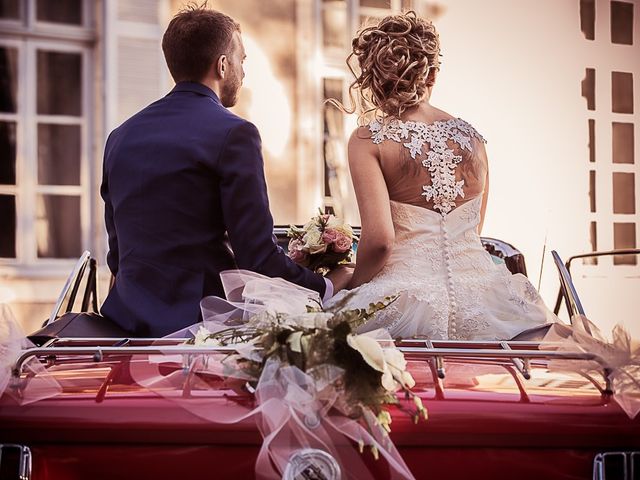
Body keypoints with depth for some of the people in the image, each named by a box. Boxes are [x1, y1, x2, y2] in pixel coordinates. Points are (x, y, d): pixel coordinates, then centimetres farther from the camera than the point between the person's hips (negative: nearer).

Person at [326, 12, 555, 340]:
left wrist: (353, 288, 6)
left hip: (408, 306, -5)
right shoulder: (472, 137, 12)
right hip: (482, 300, 5)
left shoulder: (368, 141, -3)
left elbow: (378, 239, -13)